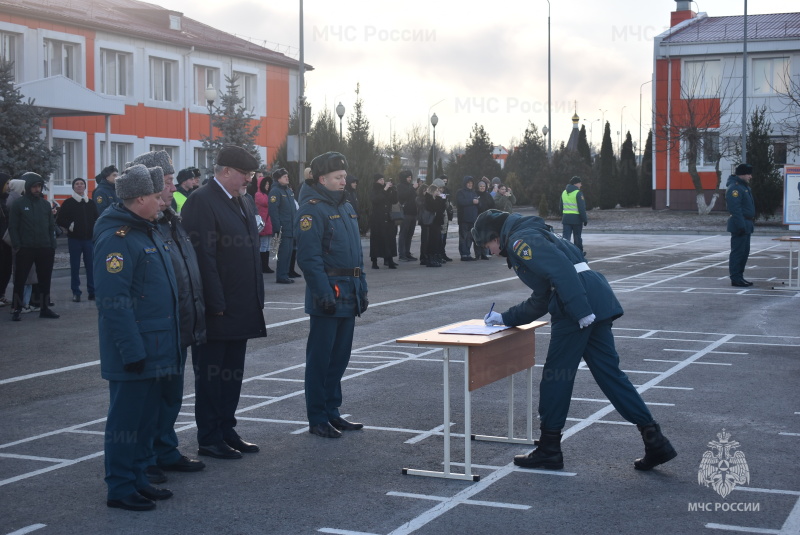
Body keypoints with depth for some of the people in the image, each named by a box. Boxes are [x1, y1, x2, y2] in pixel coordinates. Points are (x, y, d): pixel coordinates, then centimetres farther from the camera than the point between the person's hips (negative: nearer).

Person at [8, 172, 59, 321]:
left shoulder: (45, 204, 11)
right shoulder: (19, 204, -2)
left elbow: (51, 226, 13)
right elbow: (12, 227, -3)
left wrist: (52, 246, 6)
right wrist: (16, 246, -11)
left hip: (45, 249, 4)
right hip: (25, 249, -4)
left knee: (45, 280, 9)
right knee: (20, 280, 1)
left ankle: (45, 308, 18)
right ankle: (16, 309, 7)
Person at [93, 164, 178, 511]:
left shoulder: (146, 231, 14)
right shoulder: (116, 238, -18)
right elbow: (113, 301, -22)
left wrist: (170, 343, 18)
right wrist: (132, 350, -23)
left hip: (157, 349, 10)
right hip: (134, 349, -9)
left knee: (146, 417, 16)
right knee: (127, 418, 0)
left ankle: (137, 478, 26)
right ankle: (120, 488, 9)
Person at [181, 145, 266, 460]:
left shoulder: (240, 203, 15)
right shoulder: (201, 201, -14)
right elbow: (203, 257, -20)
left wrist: (257, 299, 14)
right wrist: (216, 305, -21)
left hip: (241, 309, 9)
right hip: (216, 312, -9)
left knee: (233, 373, 15)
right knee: (210, 375, 2)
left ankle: (226, 431, 26)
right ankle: (209, 439, 11)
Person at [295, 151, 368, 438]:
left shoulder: (346, 207, 15)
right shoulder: (312, 209, -12)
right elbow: (309, 257, -18)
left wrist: (362, 289, 16)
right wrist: (324, 294, -22)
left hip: (349, 295, 8)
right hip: (328, 293, -8)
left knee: (340, 356, 14)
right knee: (320, 358, 0)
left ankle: (332, 412, 24)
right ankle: (317, 420, 8)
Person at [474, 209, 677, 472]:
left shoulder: (520, 240, -2)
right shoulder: (531, 237, 30)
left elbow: (560, 269, -19)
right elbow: (540, 301, 34)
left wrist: (580, 311, -24)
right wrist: (505, 318, 35)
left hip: (578, 304, -10)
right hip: (596, 301, 10)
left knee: (555, 377, 2)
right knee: (609, 373, 10)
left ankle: (548, 451, 12)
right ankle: (655, 441, 7)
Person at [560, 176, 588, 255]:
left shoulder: (564, 192, 12)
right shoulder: (578, 193, -11)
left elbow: (560, 206, 18)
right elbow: (582, 208, -14)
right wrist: (585, 219, -10)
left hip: (566, 218, 5)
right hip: (576, 218, -5)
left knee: (565, 237, 1)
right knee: (577, 237, 9)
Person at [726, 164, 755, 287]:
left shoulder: (744, 187, 18)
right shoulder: (734, 188, -16)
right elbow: (735, 209, -23)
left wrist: (748, 224, 20)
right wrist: (741, 225, -26)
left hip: (746, 225, 11)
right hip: (740, 225, -11)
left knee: (745, 252, 14)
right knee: (738, 251, -7)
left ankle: (739, 276, 21)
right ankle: (735, 278, -4)